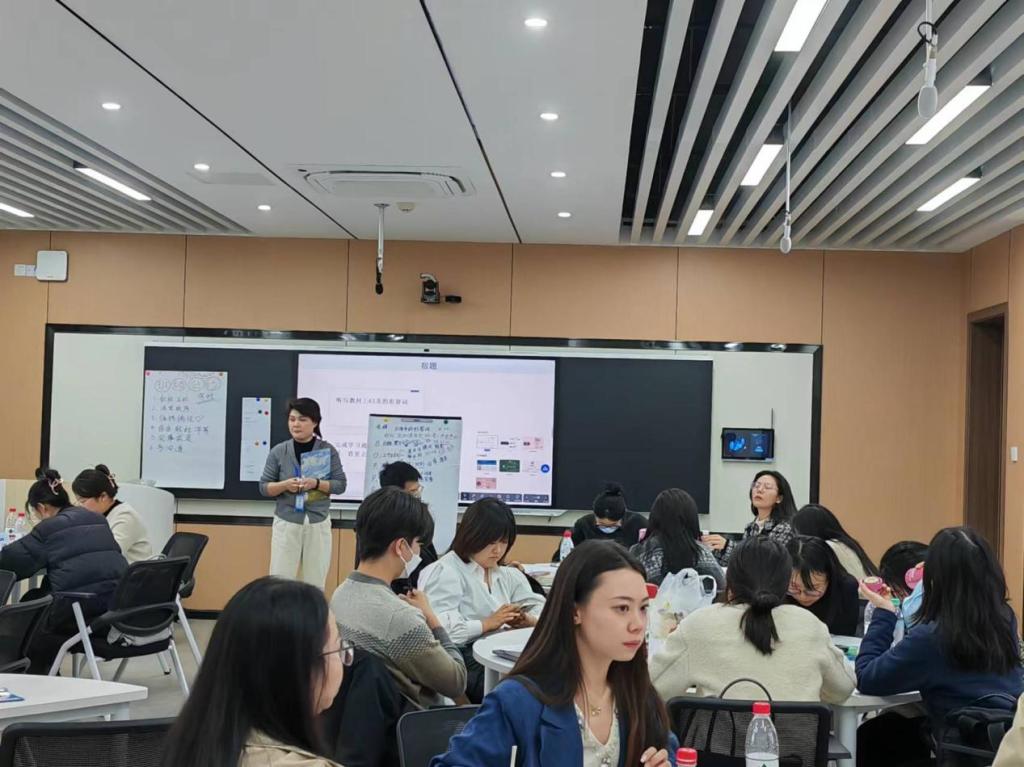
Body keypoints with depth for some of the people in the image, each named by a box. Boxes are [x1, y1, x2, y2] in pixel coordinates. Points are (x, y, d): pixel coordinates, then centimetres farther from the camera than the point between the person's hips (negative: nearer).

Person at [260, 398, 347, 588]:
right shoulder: (278, 452, 0)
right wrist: (285, 485, -17)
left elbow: (340, 485, -2)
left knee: (315, 584, 7)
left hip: (318, 524, 0)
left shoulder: (328, 451, -1)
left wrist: (316, 483, -18)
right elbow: (264, 487, 2)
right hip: (286, 523, 0)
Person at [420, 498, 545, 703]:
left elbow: (540, 608, 16)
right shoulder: (445, 572, -3)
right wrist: (488, 623, -16)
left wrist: (526, 620, -6)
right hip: (464, 657, -7)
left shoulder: (507, 575, 22)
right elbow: (440, 629, -16)